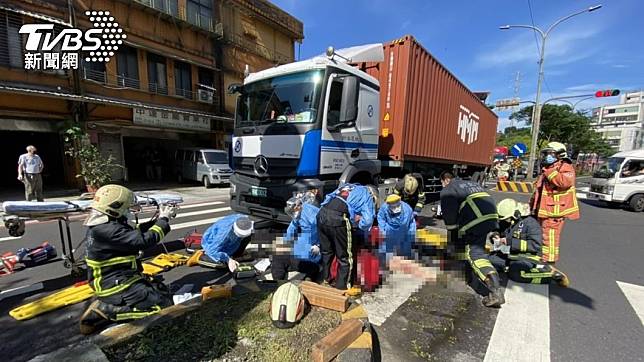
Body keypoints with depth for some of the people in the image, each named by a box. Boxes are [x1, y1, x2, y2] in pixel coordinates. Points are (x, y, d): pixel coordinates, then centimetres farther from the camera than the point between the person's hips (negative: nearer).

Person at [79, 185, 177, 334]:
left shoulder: (102, 225, 7)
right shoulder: (109, 230, -27)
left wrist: (156, 219, 2)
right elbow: (144, 240, -30)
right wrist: (164, 219, -17)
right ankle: (104, 310, -6)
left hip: (116, 279, 10)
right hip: (116, 283, -10)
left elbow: (135, 233, 14)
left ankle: (111, 302, 11)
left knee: (165, 293, 14)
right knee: (164, 306, -15)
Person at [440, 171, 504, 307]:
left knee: (474, 254, -5)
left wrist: (451, 234, 15)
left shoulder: (447, 190, 8)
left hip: (476, 221, -8)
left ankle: (496, 292, -11)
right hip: (492, 216, 8)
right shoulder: (471, 183, 31)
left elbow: (449, 213, 3)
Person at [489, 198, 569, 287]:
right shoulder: (504, 223, 7)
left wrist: (510, 242, -24)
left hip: (527, 258, -5)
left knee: (515, 273, -32)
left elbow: (535, 245, -20)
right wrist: (496, 237, -1)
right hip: (509, 256, 5)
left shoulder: (530, 223, -12)